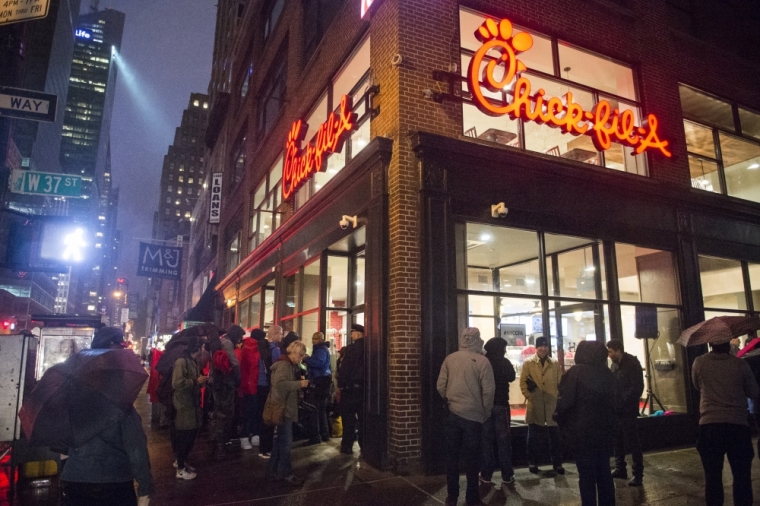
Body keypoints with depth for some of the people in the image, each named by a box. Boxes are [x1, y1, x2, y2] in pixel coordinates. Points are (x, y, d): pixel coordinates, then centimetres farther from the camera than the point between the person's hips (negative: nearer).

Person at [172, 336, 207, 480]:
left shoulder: (193, 362, 13)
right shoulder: (182, 362, -17)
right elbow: (177, 383, -27)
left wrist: (201, 381, 5)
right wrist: (197, 381, -20)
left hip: (192, 404, 9)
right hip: (184, 406, -9)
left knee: (191, 435, 15)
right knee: (183, 437, -1)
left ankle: (182, 461, 32)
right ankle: (181, 469, 10)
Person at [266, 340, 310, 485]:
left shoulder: (290, 365, 16)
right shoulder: (284, 365, -16)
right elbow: (280, 383, -31)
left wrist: (299, 385, 8)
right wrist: (299, 383, -27)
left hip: (286, 407, 10)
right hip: (282, 408, -10)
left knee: (280, 440, 14)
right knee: (286, 441, -2)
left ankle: (273, 471, 22)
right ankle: (286, 473, 8)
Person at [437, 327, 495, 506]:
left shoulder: (450, 359, -3)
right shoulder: (482, 361, -12)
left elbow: (440, 386, -1)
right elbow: (488, 390, -12)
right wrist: (486, 412, 4)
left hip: (453, 414, 3)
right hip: (473, 415, -2)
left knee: (452, 455, 13)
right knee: (472, 458, 11)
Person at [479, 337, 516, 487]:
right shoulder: (504, 362, -7)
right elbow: (511, 377, 3)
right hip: (500, 404, -2)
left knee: (486, 438, 7)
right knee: (503, 438, 6)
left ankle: (486, 474, 8)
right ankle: (507, 475, 8)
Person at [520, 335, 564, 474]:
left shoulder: (555, 364, 8)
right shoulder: (528, 363, 0)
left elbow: (560, 383, 8)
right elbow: (523, 382, -2)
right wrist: (529, 396, -11)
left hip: (552, 406, 2)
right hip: (535, 406, -2)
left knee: (555, 437, 9)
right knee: (533, 437, 8)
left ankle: (557, 463, 23)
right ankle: (533, 463, 21)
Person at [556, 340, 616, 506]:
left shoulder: (576, 372, -13)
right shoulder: (607, 373, 5)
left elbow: (565, 401, -18)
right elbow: (613, 402, 12)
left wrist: (560, 419, -1)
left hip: (582, 432, -6)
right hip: (604, 431, 6)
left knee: (586, 475, 3)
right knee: (604, 473, 16)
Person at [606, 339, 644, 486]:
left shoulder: (632, 363, -10)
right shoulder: (615, 364, 11)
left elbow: (637, 387, -15)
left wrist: (623, 402, -17)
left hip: (628, 410, -7)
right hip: (616, 409, 7)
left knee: (632, 442, 0)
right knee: (618, 441, 13)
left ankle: (638, 474, 8)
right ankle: (620, 469, 24)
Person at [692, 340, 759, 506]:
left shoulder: (699, 363, 1)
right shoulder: (740, 364, -1)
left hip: (709, 425, 0)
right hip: (737, 425, 0)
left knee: (712, 475, 7)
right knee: (742, 476, 10)